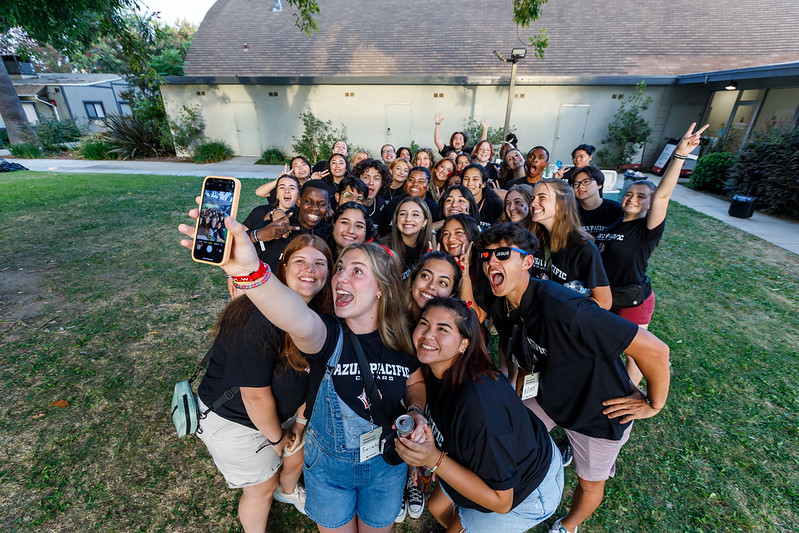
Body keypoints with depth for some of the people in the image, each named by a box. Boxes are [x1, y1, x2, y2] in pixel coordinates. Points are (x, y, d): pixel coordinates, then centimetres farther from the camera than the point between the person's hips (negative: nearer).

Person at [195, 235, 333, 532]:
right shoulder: (259, 318, -36)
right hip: (233, 421, -7)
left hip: (281, 411, 7)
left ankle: (288, 491, 64)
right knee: (262, 489, 15)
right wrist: (277, 438, -13)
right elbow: (256, 396, -28)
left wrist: (300, 421, -2)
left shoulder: (319, 313, -12)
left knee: (296, 458, 28)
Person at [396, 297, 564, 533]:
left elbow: (500, 501, -30)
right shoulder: (436, 372, -16)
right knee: (437, 507, 23)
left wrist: (434, 460, -36)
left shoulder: (479, 403, -42)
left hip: (526, 493, -6)